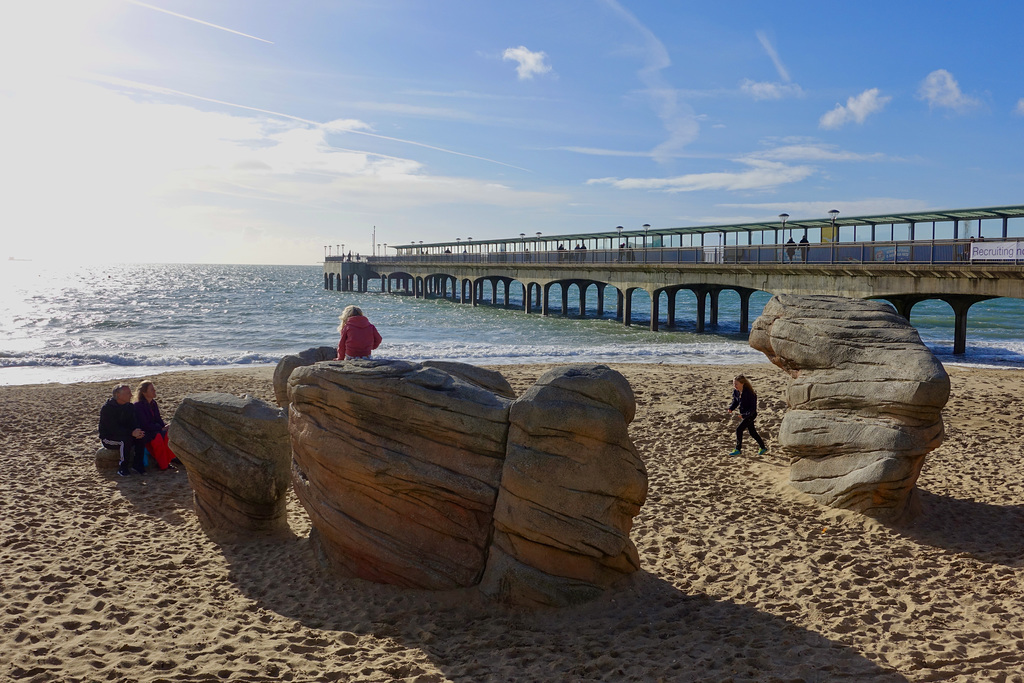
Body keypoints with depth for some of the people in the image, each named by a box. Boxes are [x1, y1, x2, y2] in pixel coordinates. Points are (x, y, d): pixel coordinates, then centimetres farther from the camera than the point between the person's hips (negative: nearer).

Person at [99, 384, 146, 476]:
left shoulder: (129, 406, 5)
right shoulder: (107, 408, -17)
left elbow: (133, 423, 1)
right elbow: (113, 428, -26)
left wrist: (137, 431, -25)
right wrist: (131, 433, -36)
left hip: (123, 434, 6)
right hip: (108, 438, -6)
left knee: (141, 437, -20)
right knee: (126, 439, -35)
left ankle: (137, 464, -12)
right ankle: (122, 468, -24)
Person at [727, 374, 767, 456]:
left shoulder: (749, 393, -28)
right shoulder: (736, 392, -5)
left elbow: (753, 408, -25)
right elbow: (735, 401, 11)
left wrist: (744, 415, -33)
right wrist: (731, 408, -8)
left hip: (750, 414, -8)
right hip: (744, 414, 8)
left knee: (739, 429, -11)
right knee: (752, 432, 17)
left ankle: (738, 449, 2)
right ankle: (763, 448, 31)